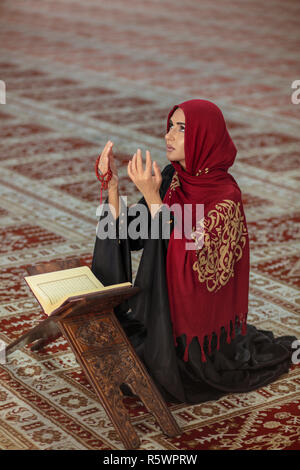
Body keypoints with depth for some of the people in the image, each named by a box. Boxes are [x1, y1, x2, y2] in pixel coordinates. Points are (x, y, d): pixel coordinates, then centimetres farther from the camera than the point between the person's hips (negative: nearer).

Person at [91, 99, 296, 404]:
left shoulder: (225, 197, -23)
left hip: (199, 308, -7)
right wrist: (113, 187, -17)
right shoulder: (171, 178, -2)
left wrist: (151, 196, -33)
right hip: (163, 303, 7)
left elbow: (186, 258, -31)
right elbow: (130, 236, -4)